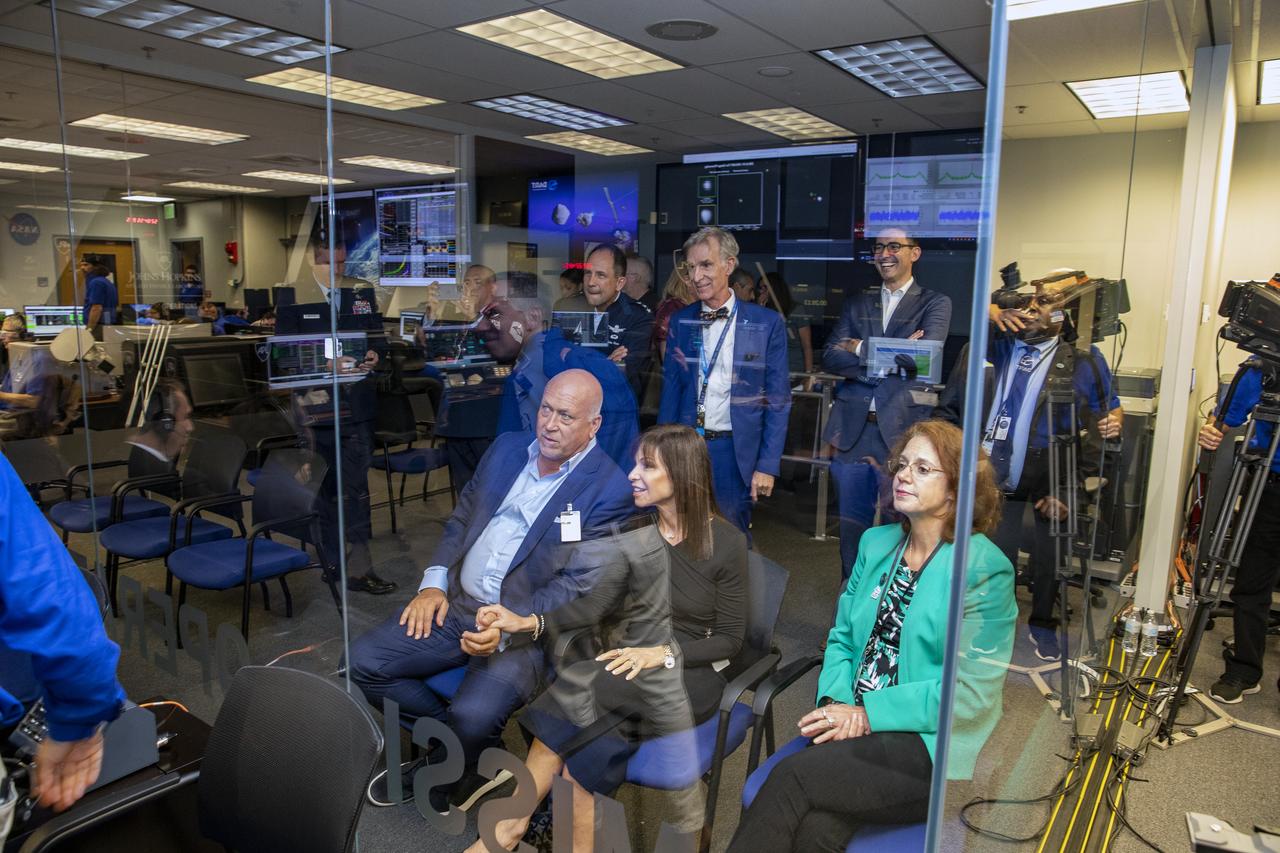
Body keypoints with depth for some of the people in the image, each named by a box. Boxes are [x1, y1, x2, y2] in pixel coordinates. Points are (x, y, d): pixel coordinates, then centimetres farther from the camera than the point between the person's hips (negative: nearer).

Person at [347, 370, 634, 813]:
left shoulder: (610, 489, -11)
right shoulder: (507, 447, 9)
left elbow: (578, 583, -14)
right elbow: (460, 518, 15)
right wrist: (433, 583, 1)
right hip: (455, 605, 7)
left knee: (473, 717, -28)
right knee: (363, 660, -4)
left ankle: (463, 768, 10)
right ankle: (455, 744, 12)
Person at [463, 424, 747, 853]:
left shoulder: (727, 542, -10)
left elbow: (730, 639, -6)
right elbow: (599, 601, 0)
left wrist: (664, 653, -21)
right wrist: (529, 621, -13)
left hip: (691, 675, -4)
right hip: (637, 662, 4)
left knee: (582, 690, -30)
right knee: (587, 734, -30)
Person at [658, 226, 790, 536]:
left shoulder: (766, 324, -4)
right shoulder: (680, 321, 5)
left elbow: (778, 401, -3)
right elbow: (670, 391, 8)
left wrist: (768, 465, -7)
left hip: (735, 450, -2)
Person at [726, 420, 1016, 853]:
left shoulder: (985, 568, -7)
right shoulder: (876, 542, 11)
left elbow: (971, 690, -12)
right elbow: (842, 635, 13)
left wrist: (868, 714, -15)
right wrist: (836, 702, -6)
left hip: (933, 743, -4)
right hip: (855, 724, 4)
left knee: (792, 774, -26)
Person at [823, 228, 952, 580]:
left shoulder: (935, 303, 5)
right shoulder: (856, 303, 15)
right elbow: (830, 357, 1)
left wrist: (862, 349, -7)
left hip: (902, 432, -3)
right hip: (852, 431, 3)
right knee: (852, 526, 11)